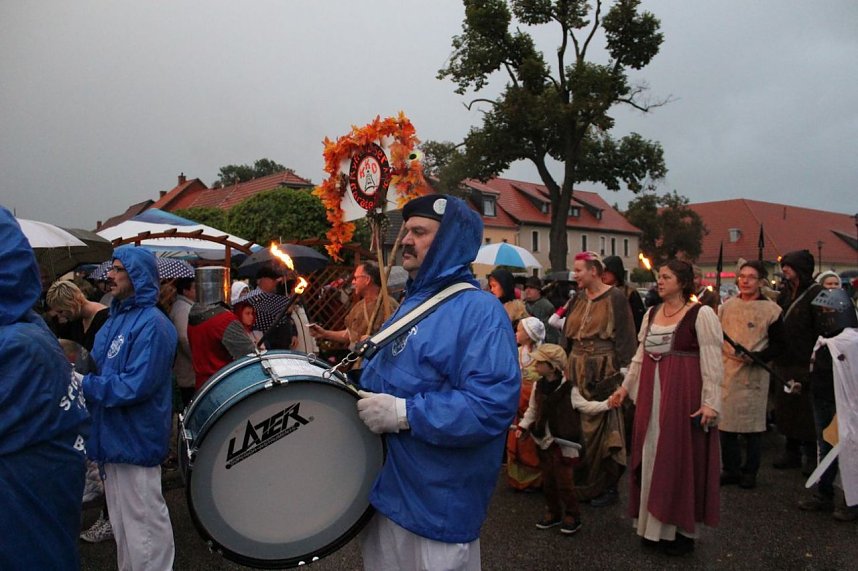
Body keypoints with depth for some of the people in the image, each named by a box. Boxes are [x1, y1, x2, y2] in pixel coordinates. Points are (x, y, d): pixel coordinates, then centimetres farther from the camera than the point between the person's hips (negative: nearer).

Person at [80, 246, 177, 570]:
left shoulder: (151, 324, -19)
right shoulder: (116, 318, 10)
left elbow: (135, 386, -25)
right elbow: (100, 367, 19)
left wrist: (82, 384, -19)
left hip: (135, 440, -9)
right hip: (113, 436, 9)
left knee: (143, 525, 4)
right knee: (122, 523, 22)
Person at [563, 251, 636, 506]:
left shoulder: (615, 298, -7)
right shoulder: (578, 299, 12)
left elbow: (624, 337, -10)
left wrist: (623, 372, -14)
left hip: (603, 372, -6)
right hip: (577, 369, 6)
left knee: (601, 427, 0)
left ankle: (607, 486, 15)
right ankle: (583, 482, 21)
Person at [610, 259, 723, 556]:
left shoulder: (701, 314, -7)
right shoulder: (651, 313, 11)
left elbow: (712, 362, -11)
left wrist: (710, 402, -16)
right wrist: (625, 387, 13)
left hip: (684, 395, -6)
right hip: (651, 394, 6)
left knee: (681, 458, 3)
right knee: (652, 457, 11)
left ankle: (682, 530, 19)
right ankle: (654, 526, 24)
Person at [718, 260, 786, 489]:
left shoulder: (771, 310, -4)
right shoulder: (727, 305, 8)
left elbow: (779, 344, -4)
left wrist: (756, 357, -17)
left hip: (753, 375, -3)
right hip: (726, 372, 4)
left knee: (752, 424, 6)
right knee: (725, 421, 7)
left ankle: (749, 472, 20)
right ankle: (731, 469, 21)